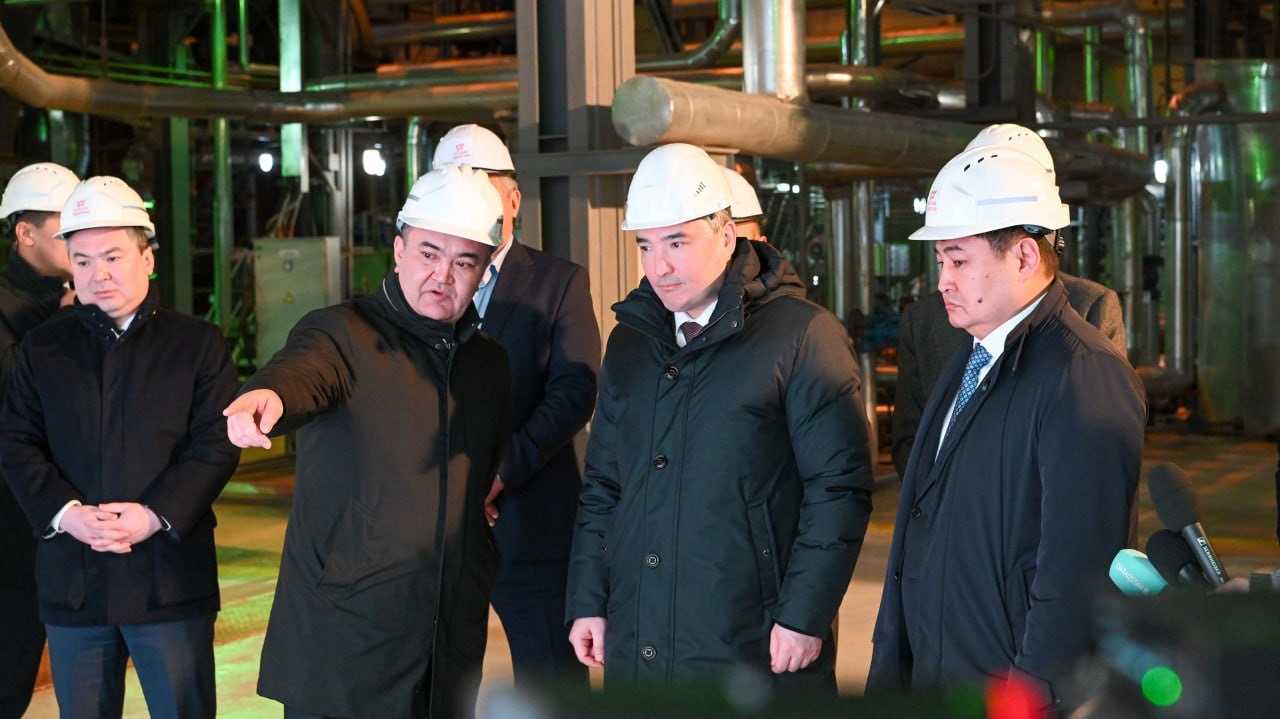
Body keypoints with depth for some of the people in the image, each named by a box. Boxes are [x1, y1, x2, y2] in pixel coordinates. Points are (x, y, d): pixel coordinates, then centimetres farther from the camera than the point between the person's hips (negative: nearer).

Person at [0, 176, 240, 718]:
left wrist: (157, 514, -17)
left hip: (170, 577, -2)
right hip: (73, 582, 2)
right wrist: (64, 512, -13)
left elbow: (217, 444, -4)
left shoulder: (198, 343, 3)